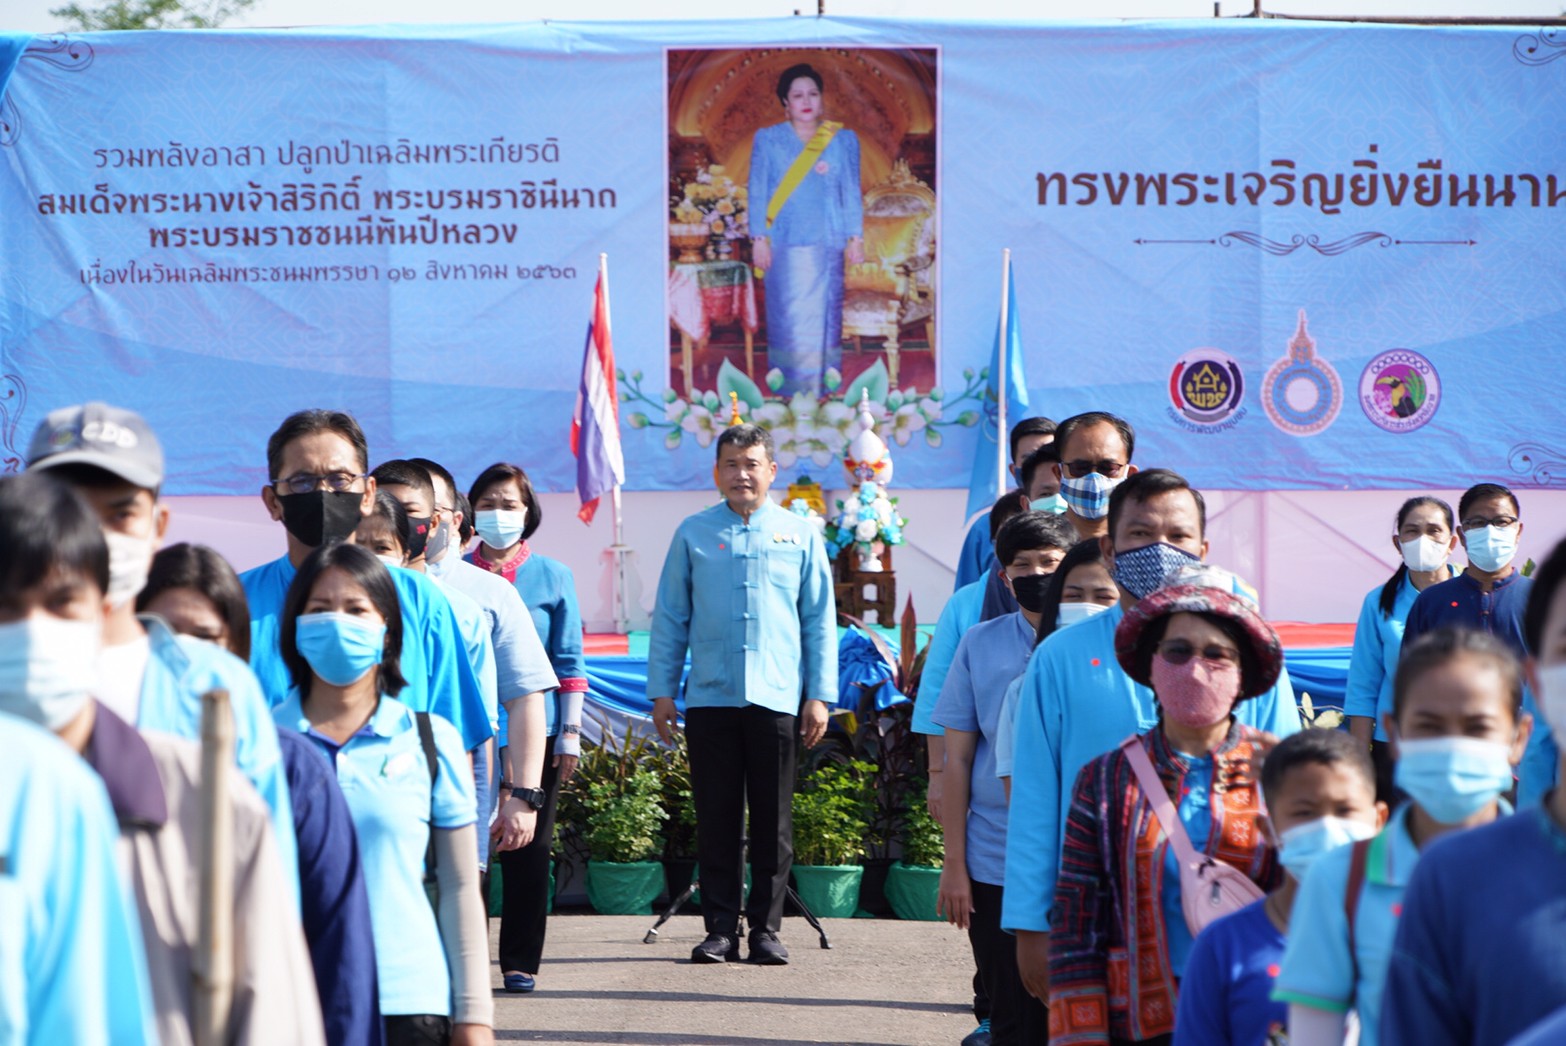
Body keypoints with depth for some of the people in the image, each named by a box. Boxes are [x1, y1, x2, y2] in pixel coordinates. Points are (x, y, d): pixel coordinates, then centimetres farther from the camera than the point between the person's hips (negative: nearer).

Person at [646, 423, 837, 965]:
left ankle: (766, 927, 10)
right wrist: (662, 691, 6)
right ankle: (720, 928, 7)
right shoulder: (693, 534, 9)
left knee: (773, 819, 3)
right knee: (716, 818, 2)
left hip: (777, 697, 0)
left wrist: (819, 695, 4)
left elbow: (820, 619, 10)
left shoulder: (800, 535, 9)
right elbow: (670, 616, 12)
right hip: (709, 697, 0)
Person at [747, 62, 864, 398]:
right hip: (784, 243, -1)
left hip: (827, 242, 1)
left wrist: (855, 237, 3)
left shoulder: (843, 140, 8)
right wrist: (759, 238, -3)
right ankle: (789, 391, 1)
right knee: (786, 316, -4)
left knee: (825, 315, -1)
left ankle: (823, 388, 5)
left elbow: (852, 192, 9)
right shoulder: (767, 140, 6)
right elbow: (757, 191, 4)